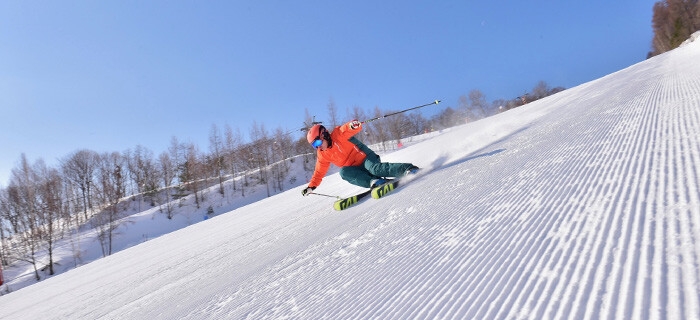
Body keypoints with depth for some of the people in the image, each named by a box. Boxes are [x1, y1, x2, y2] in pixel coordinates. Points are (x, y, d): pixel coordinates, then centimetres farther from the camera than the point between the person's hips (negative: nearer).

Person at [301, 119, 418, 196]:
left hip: (366, 158, -5)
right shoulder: (322, 155, 11)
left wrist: (354, 125, -43)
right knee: (343, 172, -26)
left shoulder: (338, 135, -7)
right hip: (355, 171, 5)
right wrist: (311, 187, 11)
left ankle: (408, 168, -30)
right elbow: (319, 173, 20)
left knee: (375, 169, -35)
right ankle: (373, 181, -35)